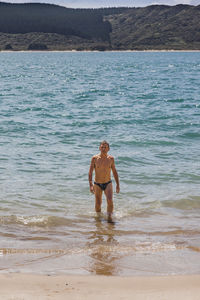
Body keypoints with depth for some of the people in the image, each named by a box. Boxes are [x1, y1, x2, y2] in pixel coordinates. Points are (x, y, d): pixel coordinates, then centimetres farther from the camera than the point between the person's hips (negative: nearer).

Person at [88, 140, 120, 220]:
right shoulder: (95, 158, -8)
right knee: (98, 204, 6)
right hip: (97, 184, 0)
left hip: (108, 184, 0)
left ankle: (109, 217, -16)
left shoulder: (111, 158, -2)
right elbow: (90, 172, -7)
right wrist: (90, 185, -17)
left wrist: (118, 184, 9)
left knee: (110, 200, -23)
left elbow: (114, 172, 10)